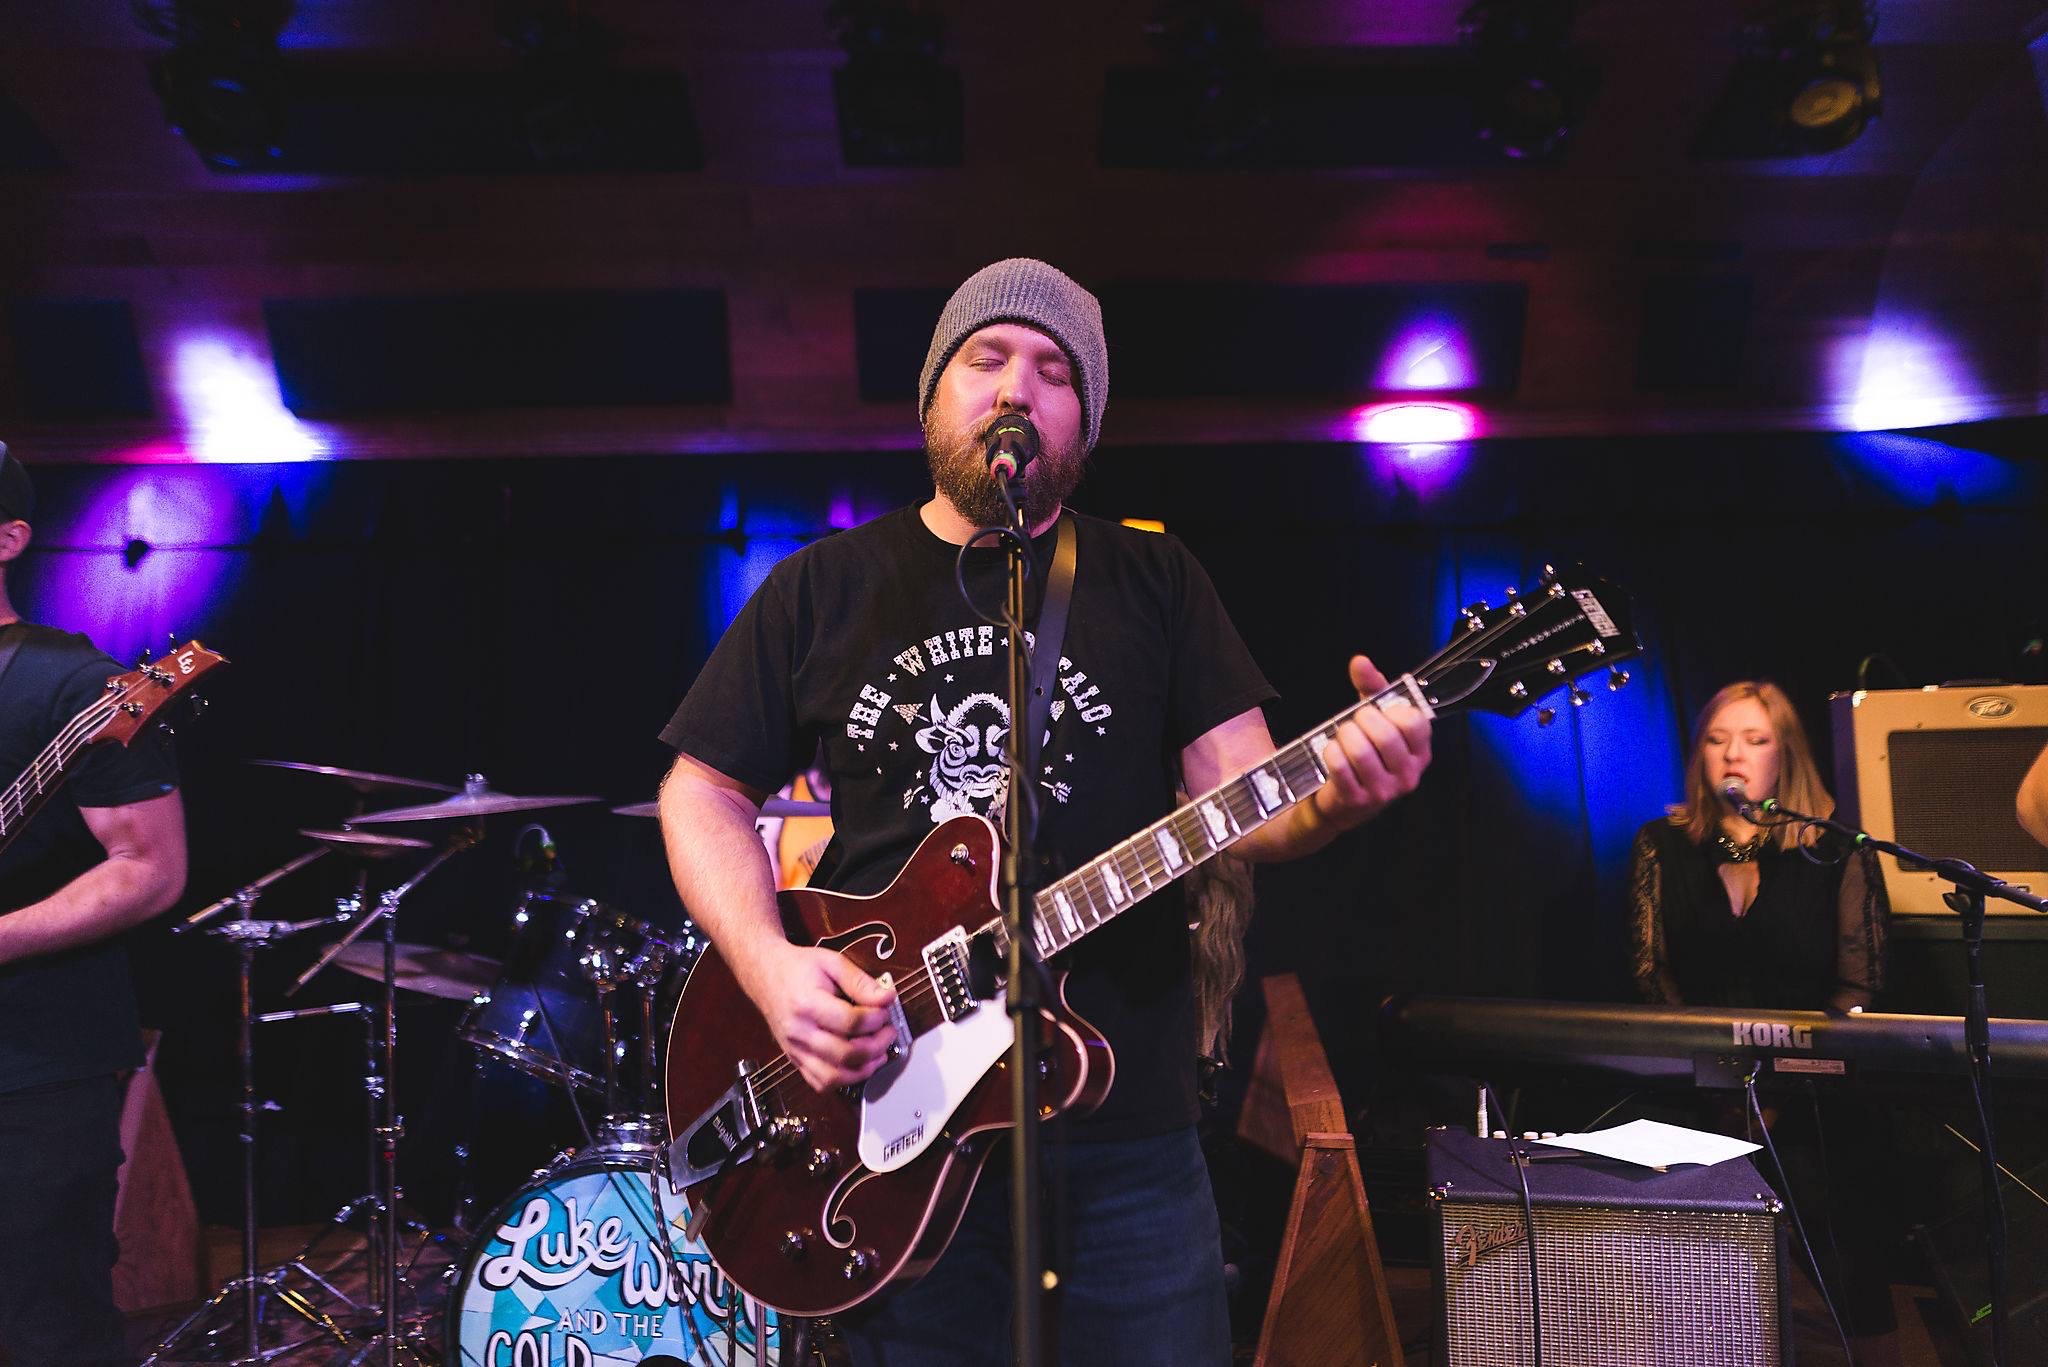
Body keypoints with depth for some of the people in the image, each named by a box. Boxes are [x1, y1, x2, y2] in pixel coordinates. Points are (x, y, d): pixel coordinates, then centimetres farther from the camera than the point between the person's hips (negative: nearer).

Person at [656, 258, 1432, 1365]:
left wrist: (1337, 789, -24)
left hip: (1127, 1132, 0)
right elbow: (705, 789, 6)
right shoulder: (824, 589, 4)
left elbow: (1240, 798, -1)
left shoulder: (1152, 580, 4)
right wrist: (769, 966, -10)